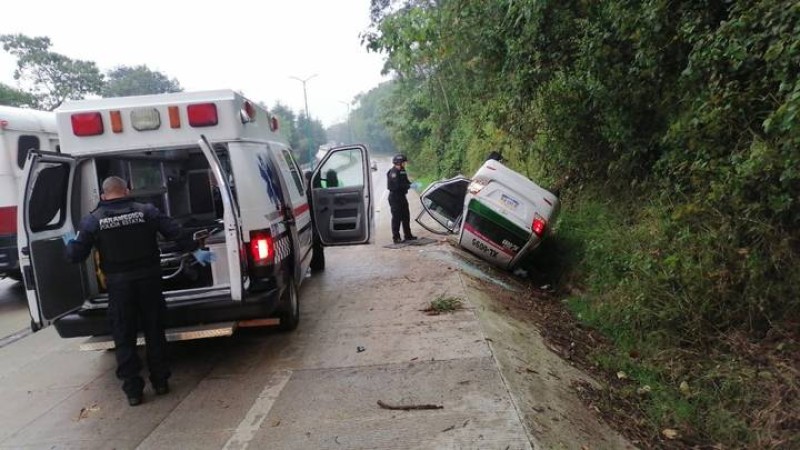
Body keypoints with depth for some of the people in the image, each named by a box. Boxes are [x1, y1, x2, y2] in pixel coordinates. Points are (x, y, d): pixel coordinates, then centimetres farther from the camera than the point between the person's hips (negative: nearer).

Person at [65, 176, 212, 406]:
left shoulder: (92, 221, -1)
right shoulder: (146, 211, -1)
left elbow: (76, 255, 1)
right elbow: (175, 231, -5)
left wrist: (70, 242, 22)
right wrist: (195, 250, 2)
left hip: (119, 284, -1)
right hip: (148, 279, 1)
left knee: (124, 338, 10)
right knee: (154, 331, 13)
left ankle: (133, 389, 12)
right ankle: (160, 381, 20)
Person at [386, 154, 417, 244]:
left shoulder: (402, 171, 12)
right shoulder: (393, 172, -17)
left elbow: (405, 182, 17)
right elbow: (397, 185, -26)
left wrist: (411, 184, -4)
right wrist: (409, 186, -21)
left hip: (402, 196, 9)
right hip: (395, 197, -9)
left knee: (406, 216, 15)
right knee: (396, 218, -6)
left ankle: (408, 235, 26)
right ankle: (396, 238, 0)